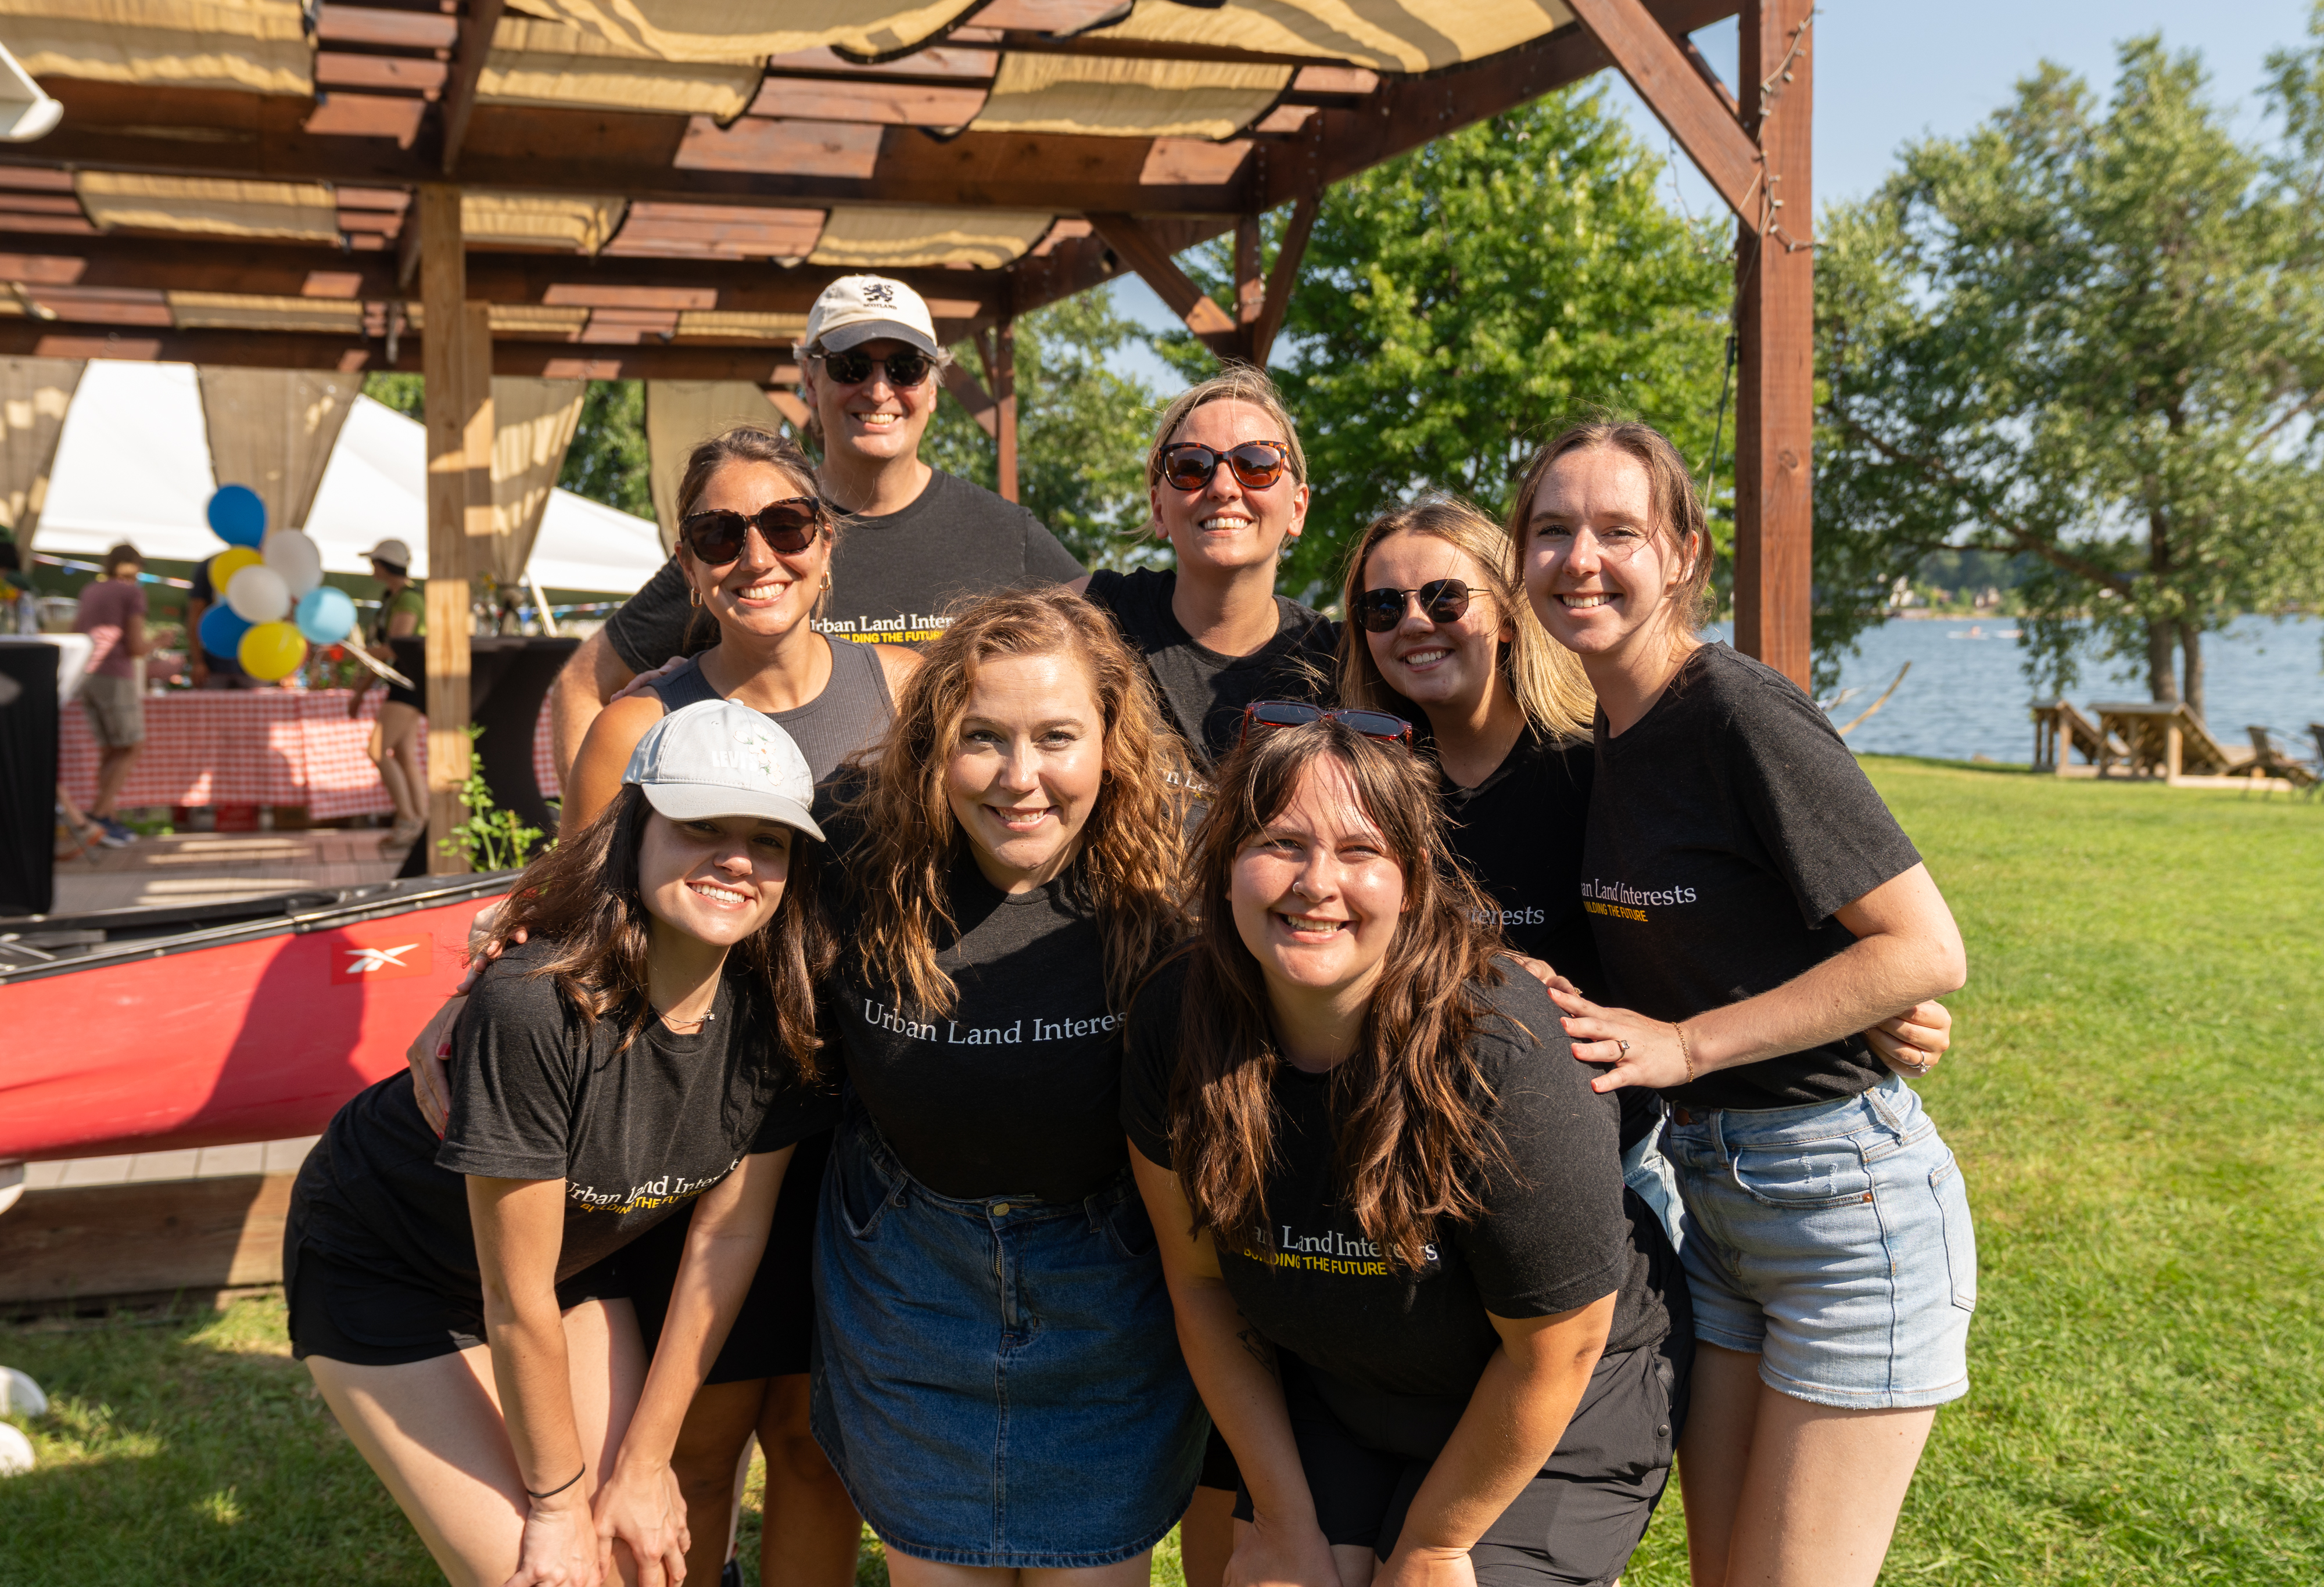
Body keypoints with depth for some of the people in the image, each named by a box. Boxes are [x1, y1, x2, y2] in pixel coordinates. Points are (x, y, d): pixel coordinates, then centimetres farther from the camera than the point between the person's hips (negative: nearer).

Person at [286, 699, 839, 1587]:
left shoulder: (774, 1013, -19)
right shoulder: (536, 1011, -36)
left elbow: (729, 1236, -9)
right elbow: (516, 1305, -26)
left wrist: (644, 1465, -5)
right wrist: (557, 1500, -14)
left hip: (574, 1256, 5)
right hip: (387, 1271, -5)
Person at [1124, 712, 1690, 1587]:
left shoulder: (1495, 1055, -33)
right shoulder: (1173, 1024, -19)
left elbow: (1557, 1343, -22)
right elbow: (1202, 1280, -6)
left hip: (1557, 1413, -4)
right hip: (1332, 1389, 4)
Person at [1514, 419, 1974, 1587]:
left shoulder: (1743, 714, -18)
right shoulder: (1600, 736, 6)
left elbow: (1927, 952, -20)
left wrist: (1682, 1045, -20)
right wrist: (1558, 1003, 1)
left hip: (1847, 1193, -8)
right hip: (1697, 1186, 8)